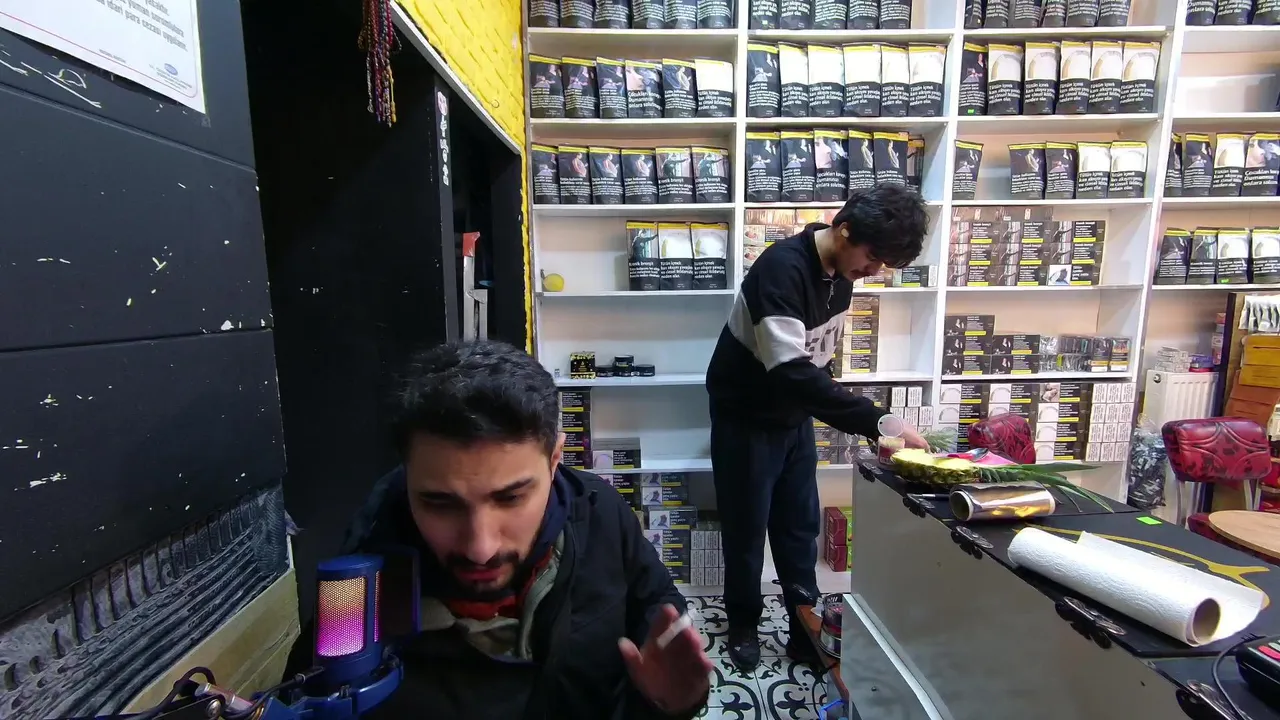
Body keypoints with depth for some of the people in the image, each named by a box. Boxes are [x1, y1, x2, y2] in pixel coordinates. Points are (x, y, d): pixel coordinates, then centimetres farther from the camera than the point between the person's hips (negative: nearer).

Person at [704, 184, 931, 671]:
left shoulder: (841, 273, -2)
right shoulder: (782, 268, -28)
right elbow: (791, 371, -36)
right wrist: (878, 421, -37)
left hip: (795, 418, 7)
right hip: (746, 421, -7)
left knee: (800, 527, 13)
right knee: (747, 529, 8)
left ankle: (805, 629, 28)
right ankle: (743, 625, 29)